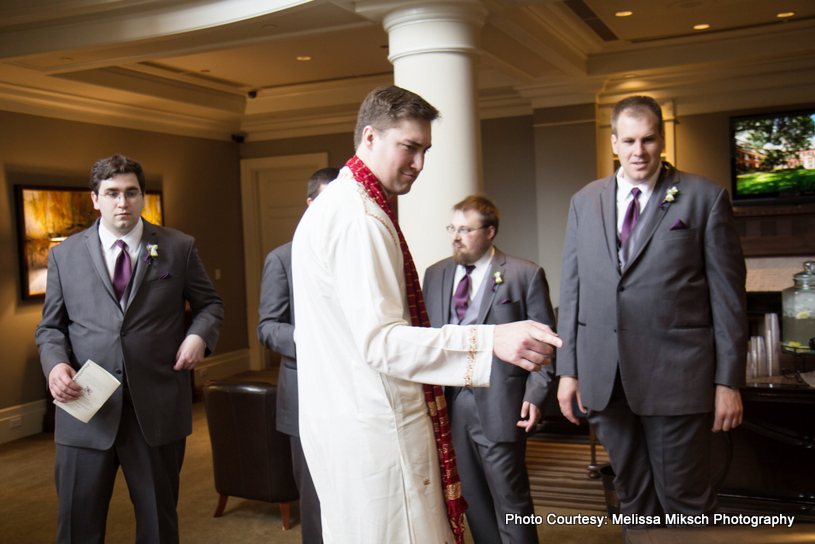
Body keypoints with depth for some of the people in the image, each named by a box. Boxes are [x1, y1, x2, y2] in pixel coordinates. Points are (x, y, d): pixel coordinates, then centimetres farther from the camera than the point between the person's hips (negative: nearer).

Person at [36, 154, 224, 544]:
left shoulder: (179, 248, 5)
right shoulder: (64, 254, 7)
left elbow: (210, 303, 13)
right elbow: (50, 326, 11)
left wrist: (199, 335, -8)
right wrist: (55, 364, -9)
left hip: (158, 409, 0)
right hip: (85, 407, 1)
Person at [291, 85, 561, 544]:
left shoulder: (329, 207, 15)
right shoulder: (361, 219, -19)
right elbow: (380, 341, -27)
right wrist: (492, 341, -36)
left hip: (334, 417, 11)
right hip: (375, 429, -11)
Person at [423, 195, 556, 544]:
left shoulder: (525, 275, -1)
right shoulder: (435, 275, 12)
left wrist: (535, 394, -11)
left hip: (498, 405, -4)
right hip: (449, 402, 5)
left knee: (509, 495, 2)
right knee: (470, 495, 14)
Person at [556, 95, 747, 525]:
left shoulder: (705, 197, 0)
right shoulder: (584, 201, 10)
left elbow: (728, 293, -2)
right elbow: (571, 287, 10)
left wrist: (728, 381, -5)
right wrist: (567, 368, 6)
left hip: (675, 373, -3)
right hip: (604, 376, 4)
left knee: (685, 498, 6)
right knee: (632, 494, 15)